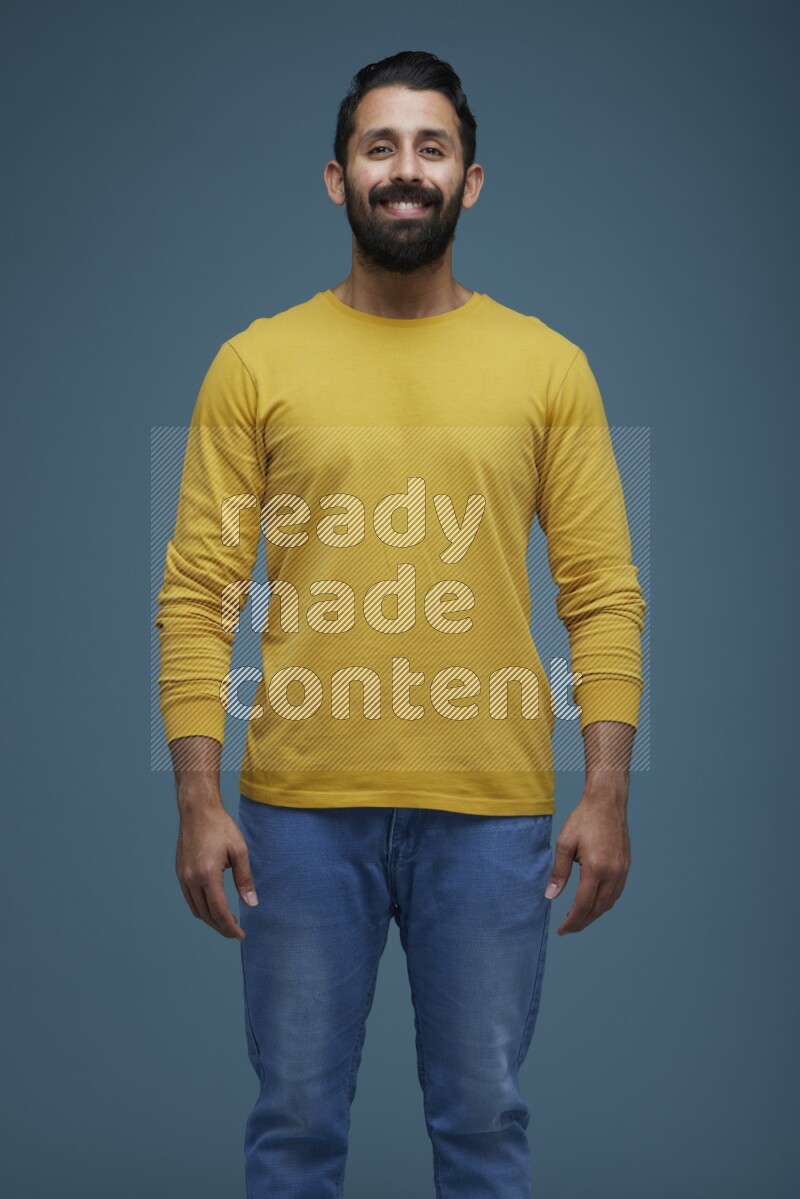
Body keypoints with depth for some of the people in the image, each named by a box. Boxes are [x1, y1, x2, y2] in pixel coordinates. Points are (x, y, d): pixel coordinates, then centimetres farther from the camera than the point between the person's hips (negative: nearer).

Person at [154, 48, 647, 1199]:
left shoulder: (548, 365, 4)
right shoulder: (256, 362, 2)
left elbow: (603, 591, 2)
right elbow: (197, 594, 0)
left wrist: (608, 793, -5)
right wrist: (199, 800, -6)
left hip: (492, 812, 0)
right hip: (300, 809, 0)